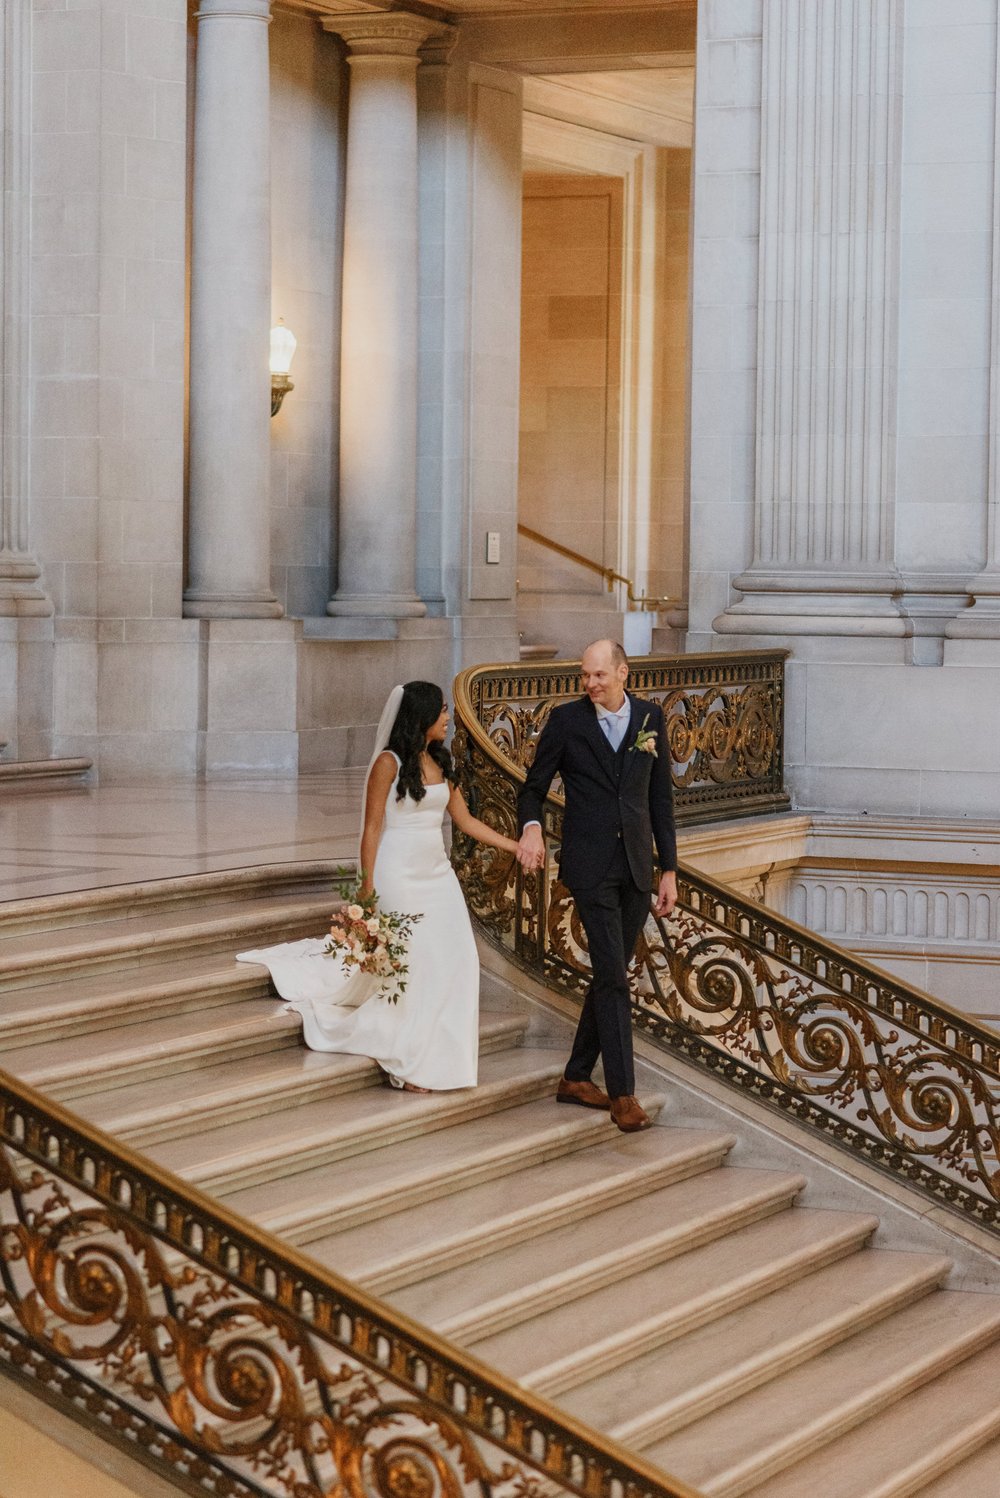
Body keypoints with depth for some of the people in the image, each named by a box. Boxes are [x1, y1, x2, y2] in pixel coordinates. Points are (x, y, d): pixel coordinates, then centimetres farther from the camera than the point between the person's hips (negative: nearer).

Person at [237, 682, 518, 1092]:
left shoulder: (440, 762, 11)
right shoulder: (389, 763, -10)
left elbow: (465, 819, 15)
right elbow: (372, 828, -9)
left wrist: (515, 846, 11)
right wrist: (367, 887, -12)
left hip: (437, 873, 7)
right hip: (400, 874, -7)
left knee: (455, 960, 1)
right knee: (412, 964, -6)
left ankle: (437, 1057, 13)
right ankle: (407, 1063, 5)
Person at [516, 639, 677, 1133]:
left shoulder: (650, 717, 5)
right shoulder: (566, 720, -3)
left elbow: (660, 797, 9)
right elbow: (534, 787, 3)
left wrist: (669, 869, 7)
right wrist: (531, 826, -20)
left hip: (636, 866, 4)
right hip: (590, 865, -4)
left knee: (612, 975, 11)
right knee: (612, 976, -10)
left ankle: (576, 1077, 23)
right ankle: (622, 1092, -7)